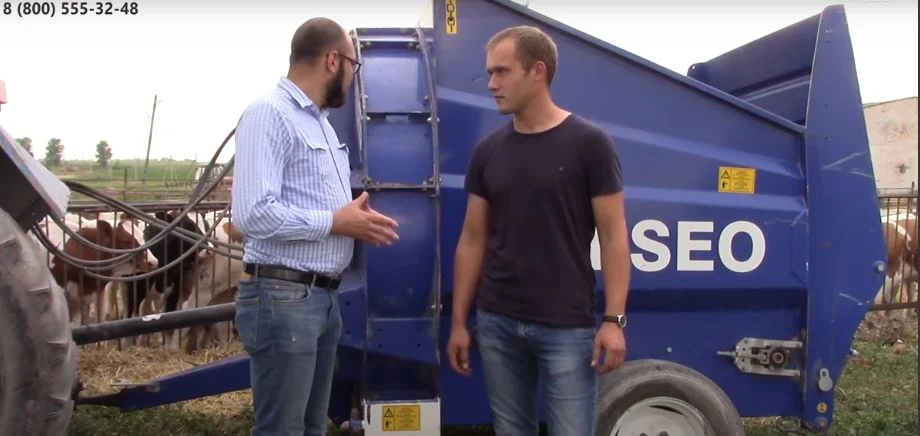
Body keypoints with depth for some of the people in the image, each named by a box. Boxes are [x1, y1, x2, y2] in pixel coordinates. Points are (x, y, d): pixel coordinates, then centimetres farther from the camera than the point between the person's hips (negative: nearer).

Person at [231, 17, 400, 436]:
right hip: (282, 298, -9)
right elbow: (254, 213, -24)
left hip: (324, 296, 9)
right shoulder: (270, 113, -13)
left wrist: (357, 219, 2)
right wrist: (336, 222, -15)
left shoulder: (320, 121, 17)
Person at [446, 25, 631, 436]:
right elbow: (472, 240, 9)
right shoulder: (487, 151, 6)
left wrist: (614, 318, -12)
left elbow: (613, 235, -5)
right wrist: (458, 321, 7)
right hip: (497, 323, 4)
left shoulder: (589, 143, -6)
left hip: (568, 326, -4)